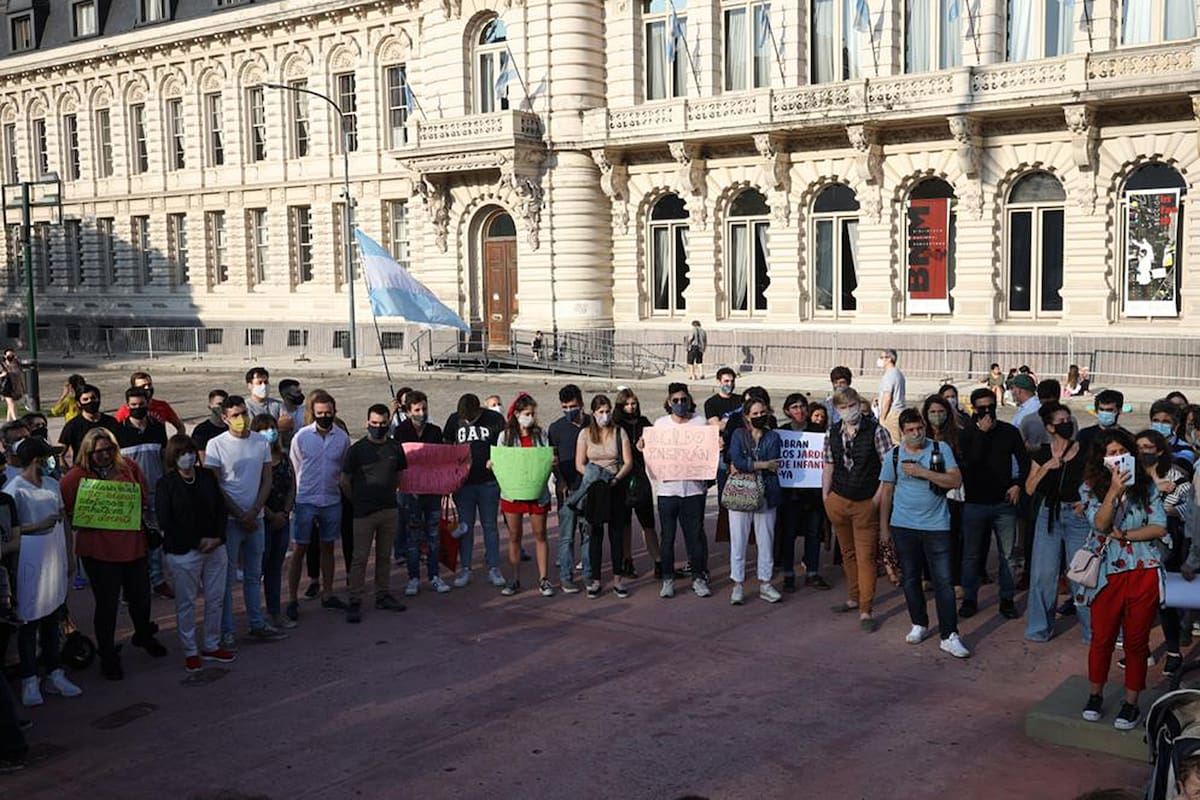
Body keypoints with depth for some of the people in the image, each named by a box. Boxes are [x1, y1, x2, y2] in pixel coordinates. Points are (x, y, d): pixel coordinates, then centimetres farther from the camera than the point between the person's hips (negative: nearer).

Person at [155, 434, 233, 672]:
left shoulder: (207, 477, 7)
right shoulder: (166, 483, -6)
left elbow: (221, 509, 9)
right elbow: (165, 521, -10)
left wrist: (218, 538, -8)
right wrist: (197, 542, -13)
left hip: (215, 547, 5)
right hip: (184, 552, -4)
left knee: (216, 598, 10)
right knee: (186, 602, 4)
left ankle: (212, 646, 24)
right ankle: (190, 651, 15)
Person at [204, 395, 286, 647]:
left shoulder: (261, 442, 3)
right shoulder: (216, 445, -9)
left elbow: (267, 481, 5)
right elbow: (215, 487, -9)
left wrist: (254, 512, -8)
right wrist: (241, 516, -11)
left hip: (255, 519, 4)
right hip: (229, 520, -4)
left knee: (254, 575, 14)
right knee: (226, 577, 2)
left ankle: (257, 625, 24)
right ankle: (226, 631, 9)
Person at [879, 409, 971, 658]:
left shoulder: (941, 449, -2)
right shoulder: (894, 455, 3)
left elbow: (956, 481, -11)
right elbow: (886, 492, 9)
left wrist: (922, 472, -18)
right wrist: (884, 527, 9)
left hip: (936, 525, -2)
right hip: (904, 526, 2)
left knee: (944, 581, -4)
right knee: (910, 578, 11)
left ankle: (949, 637, -2)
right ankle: (919, 625, 27)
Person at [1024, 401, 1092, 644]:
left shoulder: (1085, 453, -1)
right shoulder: (1043, 454, 5)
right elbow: (1029, 489, 2)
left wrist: (1087, 501, -13)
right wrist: (1046, 467, -11)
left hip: (1078, 516, -2)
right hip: (1049, 514, 2)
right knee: (1043, 572, 3)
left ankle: (1091, 629, 10)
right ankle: (1040, 627, 16)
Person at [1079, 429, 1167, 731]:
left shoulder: (1146, 486, 3)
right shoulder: (1092, 488, -1)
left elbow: (1159, 527, -2)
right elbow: (1100, 524, -16)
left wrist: (1124, 535, -12)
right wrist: (1113, 492, -28)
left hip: (1143, 572, 1)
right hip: (1108, 573, -1)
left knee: (1136, 640, 7)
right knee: (1102, 637, 6)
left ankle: (1131, 703, 18)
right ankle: (1095, 696, 24)